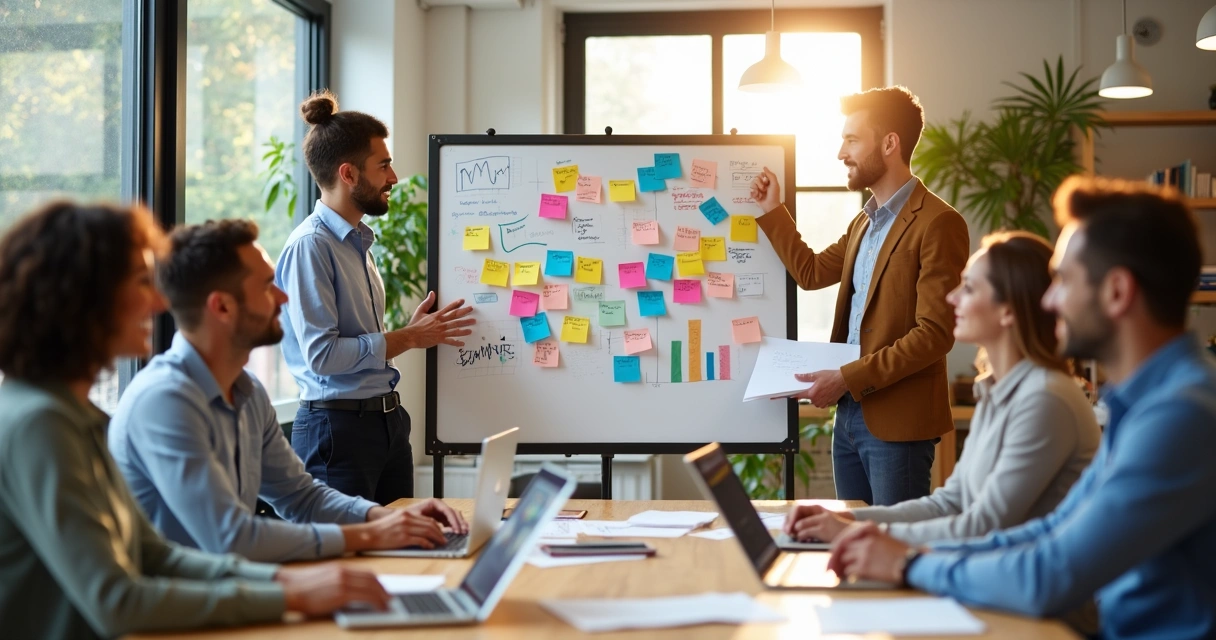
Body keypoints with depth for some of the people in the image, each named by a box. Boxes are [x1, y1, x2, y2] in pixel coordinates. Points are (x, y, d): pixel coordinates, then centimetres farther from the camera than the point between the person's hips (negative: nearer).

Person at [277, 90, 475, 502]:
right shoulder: (310, 246, -13)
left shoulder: (359, 243, 15)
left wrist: (413, 331, 3)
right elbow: (322, 355, -20)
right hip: (337, 428, -9)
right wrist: (408, 338, -12)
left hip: (388, 421, 9)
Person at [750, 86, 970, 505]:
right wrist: (772, 212, 17)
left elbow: (934, 334, -20)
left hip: (897, 422, -9)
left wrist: (849, 378, -21)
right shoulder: (864, 222, 16)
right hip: (849, 414, 9)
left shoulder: (937, 224, -14)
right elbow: (811, 273, 24)